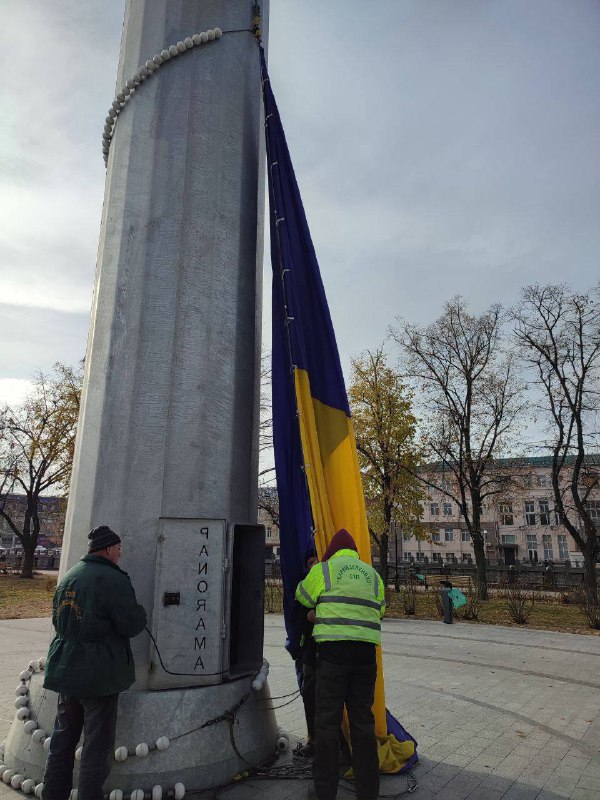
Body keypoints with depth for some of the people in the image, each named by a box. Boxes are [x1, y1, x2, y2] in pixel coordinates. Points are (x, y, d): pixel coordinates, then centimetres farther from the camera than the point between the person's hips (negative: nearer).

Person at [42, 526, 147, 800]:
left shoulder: (69, 576, 6)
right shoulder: (113, 579, -20)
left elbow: (58, 619, 18)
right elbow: (132, 625, -19)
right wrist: (139, 611, 1)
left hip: (66, 671, 8)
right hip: (99, 675, -8)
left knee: (62, 740, 20)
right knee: (97, 746, 6)